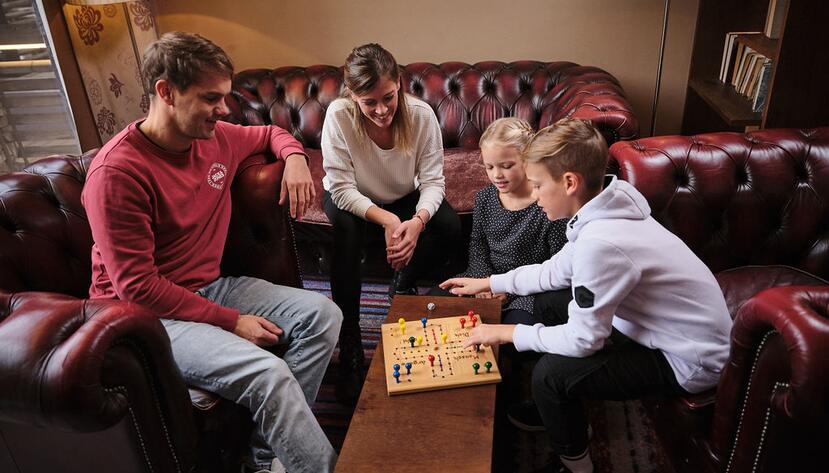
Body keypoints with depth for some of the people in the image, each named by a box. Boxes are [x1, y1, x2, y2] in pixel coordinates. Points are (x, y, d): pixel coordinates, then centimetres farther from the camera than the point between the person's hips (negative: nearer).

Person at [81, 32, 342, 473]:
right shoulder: (115, 172, -20)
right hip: (148, 314, -8)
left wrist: (295, 158, 0)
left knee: (322, 315, -6)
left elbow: (270, 133, 24)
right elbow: (137, 287, -20)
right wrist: (231, 321, -19)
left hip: (210, 287, 8)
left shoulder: (217, 138, 1)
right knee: (267, 373, -30)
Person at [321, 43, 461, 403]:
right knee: (347, 231, -36)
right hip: (352, 201, -2)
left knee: (450, 227, -23)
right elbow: (342, 189, -29)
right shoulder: (339, 115, -30)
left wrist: (418, 220, -42)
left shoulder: (421, 114, -24)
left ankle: (402, 286, 8)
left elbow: (432, 180, -21)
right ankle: (349, 344, -24)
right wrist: (386, 220, -42)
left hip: (403, 198, 2)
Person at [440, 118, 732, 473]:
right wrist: (488, 283, 12)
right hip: (662, 324, 9)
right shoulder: (604, 208, -5)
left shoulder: (601, 243, -35)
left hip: (690, 362, -9)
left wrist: (508, 333, -13)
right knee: (548, 304, 11)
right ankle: (554, 408, 31)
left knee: (551, 374, -18)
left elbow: (584, 340, -26)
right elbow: (555, 272, 9)